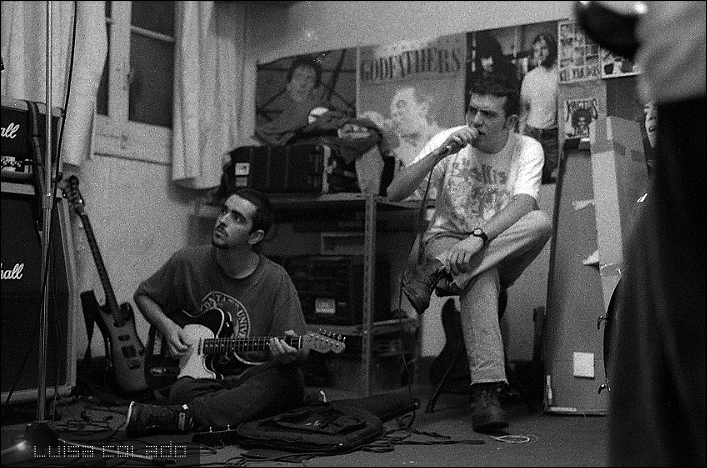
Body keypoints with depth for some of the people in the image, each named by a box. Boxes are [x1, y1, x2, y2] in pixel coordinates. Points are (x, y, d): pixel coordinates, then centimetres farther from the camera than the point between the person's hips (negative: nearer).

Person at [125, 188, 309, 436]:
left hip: (255, 378, 1)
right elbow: (143, 295, 20)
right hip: (201, 376, -1)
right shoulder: (188, 262, 1)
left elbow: (301, 353, -5)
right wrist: (167, 327, 1)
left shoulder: (274, 280, -6)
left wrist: (290, 354, -30)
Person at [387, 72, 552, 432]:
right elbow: (394, 194, -10)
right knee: (480, 278, -37)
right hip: (447, 238, -1)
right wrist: (439, 154, -23)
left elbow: (523, 203, -22)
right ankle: (485, 392, -41)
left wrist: (478, 237, -39)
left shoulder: (528, 149, -3)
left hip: (505, 249, 2)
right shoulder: (448, 140, -2)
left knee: (541, 221, -31)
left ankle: (431, 275, -35)